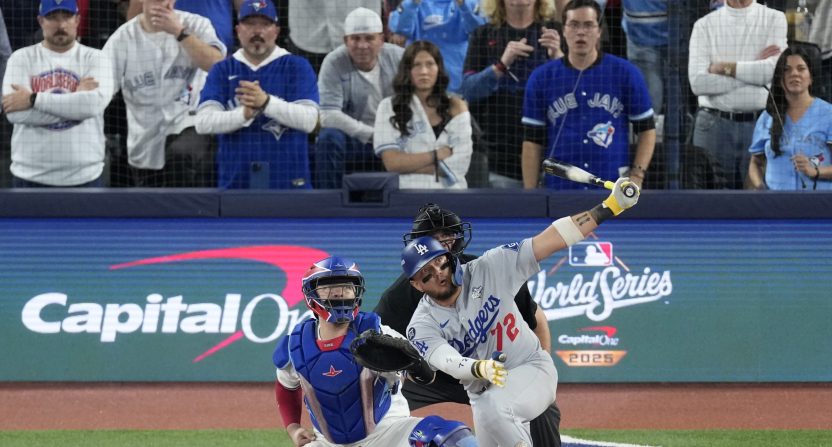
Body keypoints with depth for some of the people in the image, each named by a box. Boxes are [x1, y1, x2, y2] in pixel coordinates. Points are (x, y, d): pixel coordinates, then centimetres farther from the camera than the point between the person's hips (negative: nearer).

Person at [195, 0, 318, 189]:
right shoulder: (222, 71, 10)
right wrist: (244, 114, -20)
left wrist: (266, 102, -23)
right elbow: (203, 123, -3)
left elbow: (309, 120, -9)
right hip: (235, 184, 1)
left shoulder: (298, 67, 5)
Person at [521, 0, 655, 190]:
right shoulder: (541, 78, 7)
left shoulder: (626, 74, 4)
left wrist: (636, 176, -4)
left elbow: (646, 130, 8)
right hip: (560, 189, 1)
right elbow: (532, 141, 8)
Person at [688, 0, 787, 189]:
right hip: (716, 123, 0)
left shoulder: (775, 19, 7)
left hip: (761, 123, 0)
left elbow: (773, 71, -8)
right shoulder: (704, 25, 7)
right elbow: (697, 82, -7)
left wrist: (724, 67, -4)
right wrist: (753, 70, -6)